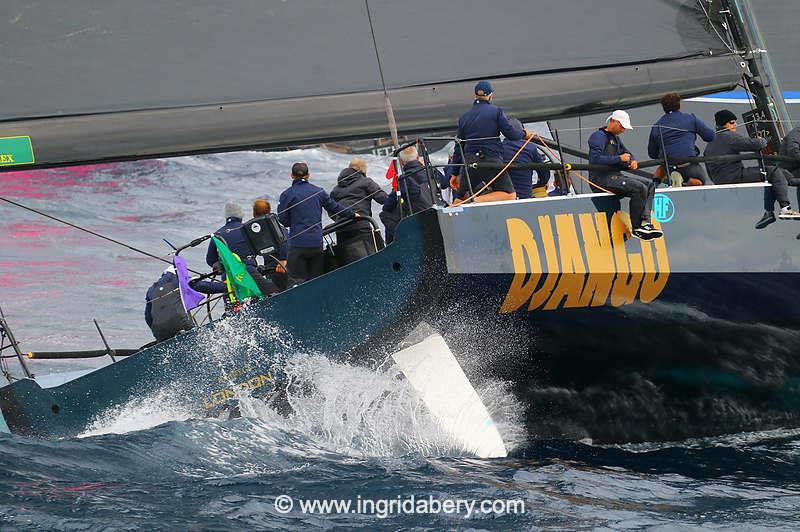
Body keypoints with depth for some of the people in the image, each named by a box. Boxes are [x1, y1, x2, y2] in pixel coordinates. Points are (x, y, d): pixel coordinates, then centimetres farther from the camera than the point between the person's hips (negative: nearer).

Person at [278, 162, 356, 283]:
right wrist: (352, 214, 36)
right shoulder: (319, 191, 8)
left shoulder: (287, 195, -2)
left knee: (299, 280, -3)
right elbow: (334, 208, 19)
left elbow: (283, 221, -3)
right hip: (317, 242, 3)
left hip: (298, 243, -3)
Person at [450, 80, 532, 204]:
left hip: (469, 161, 5)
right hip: (491, 159, -5)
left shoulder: (464, 117, 14)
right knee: (510, 195, -3)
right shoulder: (496, 111, 1)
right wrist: (524, 134, 19)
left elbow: (459, 146, 16)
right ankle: (476, 201, -23)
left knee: (460, 199, 14)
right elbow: (511, 134, -3)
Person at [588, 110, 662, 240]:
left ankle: (645, 222, -13)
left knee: (650, 184, 1)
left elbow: (627, 153, 33)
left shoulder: (615, 138, 22)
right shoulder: (599, 136, -7)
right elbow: (595, 159, -22)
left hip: (615, 176, 10)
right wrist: (619, 159, -15)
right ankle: (636, 228, -16)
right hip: (601, 179, -10)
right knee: (639, 188, -24)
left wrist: (632, 161, 7)